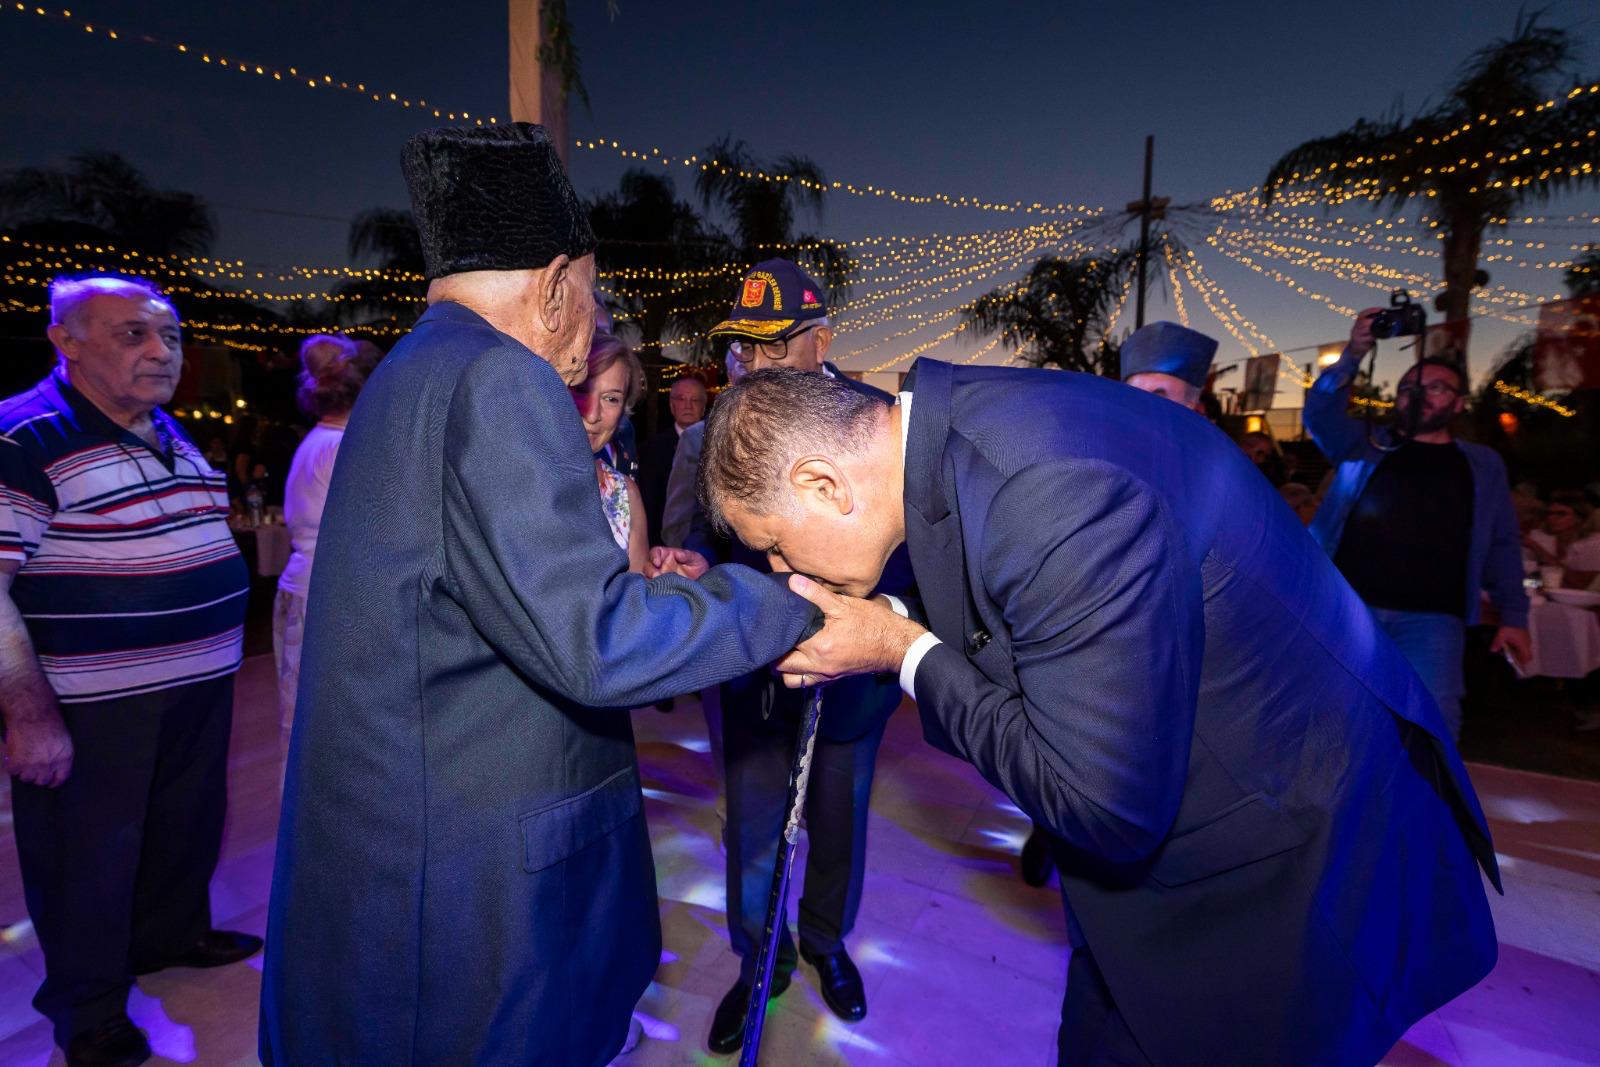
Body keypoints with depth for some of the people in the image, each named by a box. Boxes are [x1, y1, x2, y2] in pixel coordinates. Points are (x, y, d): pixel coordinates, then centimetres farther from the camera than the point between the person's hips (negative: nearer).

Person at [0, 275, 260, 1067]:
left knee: (186, 828, 23)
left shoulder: (172, 436, 9)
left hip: (199, 688, 8)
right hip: (93, 707, -7)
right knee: (89, 855, 9)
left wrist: (216, 653, 18)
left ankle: (173, 934, 46)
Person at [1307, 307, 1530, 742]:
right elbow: (1320, 415, -3)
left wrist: (1514, 615, 4)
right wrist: (1352, 357, -19)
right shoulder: (1367, 446, 15)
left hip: (1430, 618, 1)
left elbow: (1503, 546, 15)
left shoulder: (1482, 464, 19)